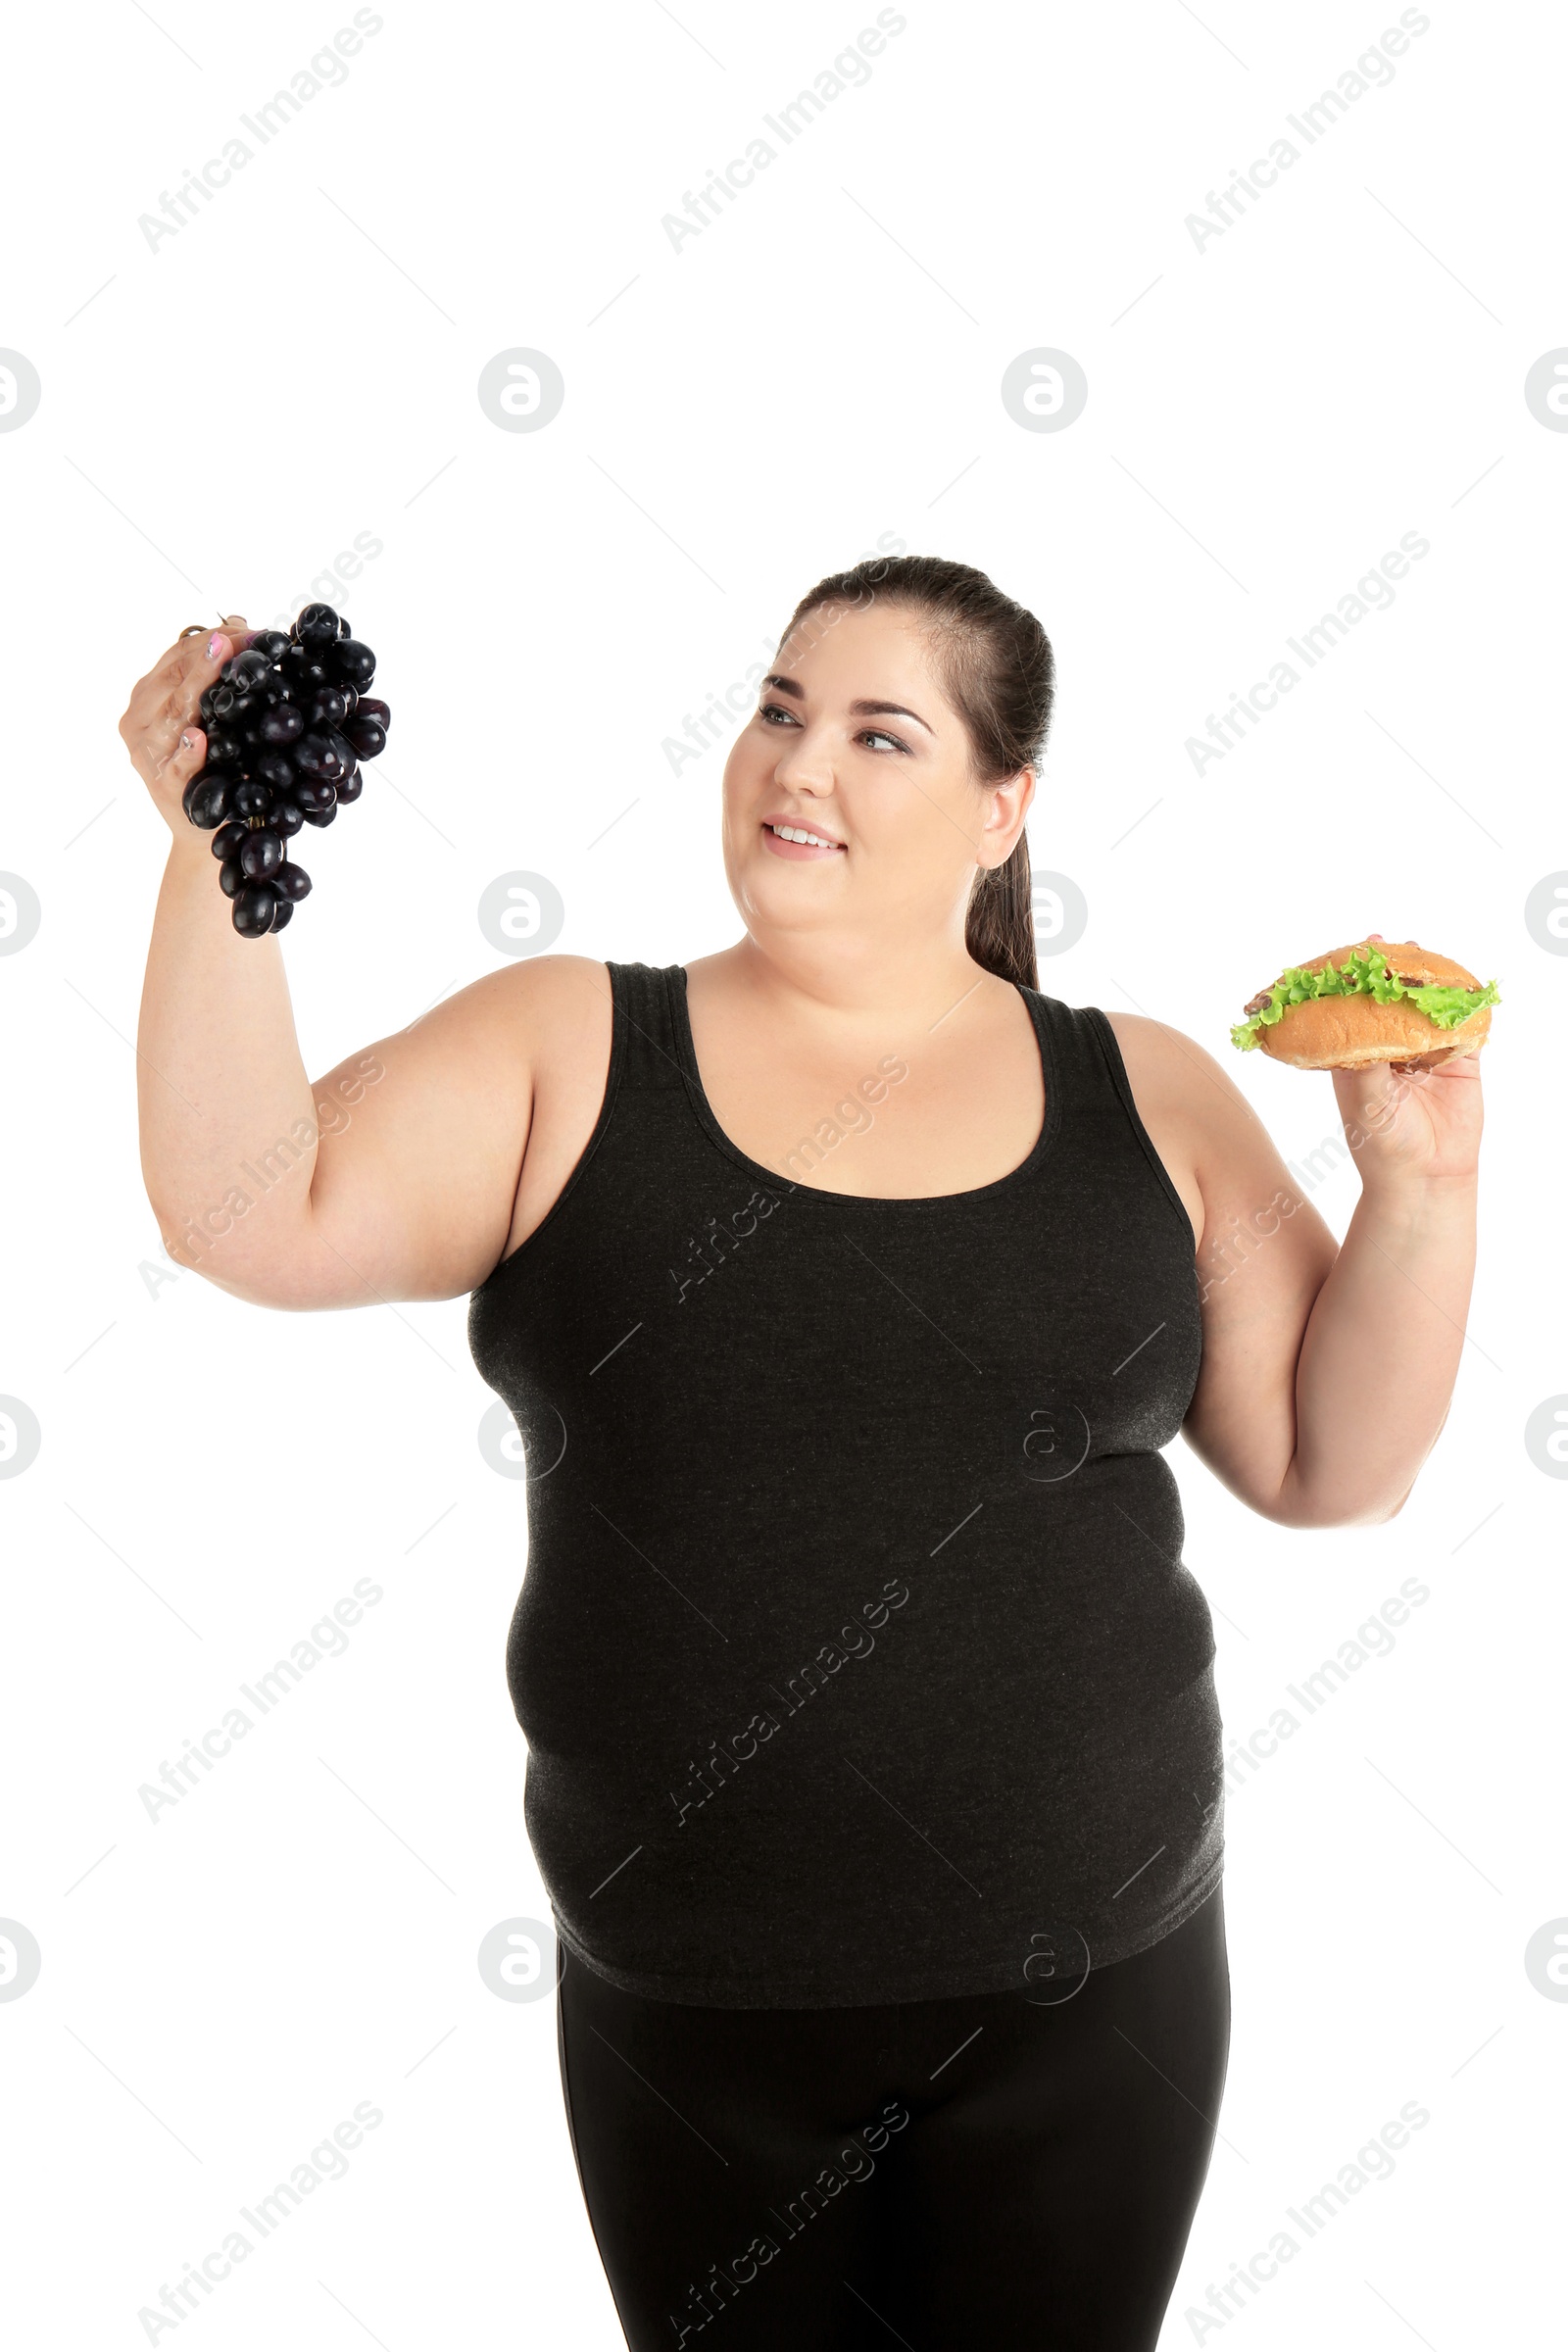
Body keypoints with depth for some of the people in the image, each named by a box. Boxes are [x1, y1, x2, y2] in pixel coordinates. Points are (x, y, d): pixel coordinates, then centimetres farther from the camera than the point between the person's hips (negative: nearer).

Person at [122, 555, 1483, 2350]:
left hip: (1083, 1995, 1)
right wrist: (217, 850, -22)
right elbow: (250, 1218, -14)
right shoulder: (563, 1052, -3)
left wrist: (1421, 1187, -11)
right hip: (683, 2010, 0)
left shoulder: (1145, 1098, 0)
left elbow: (1332, 1467, 2)